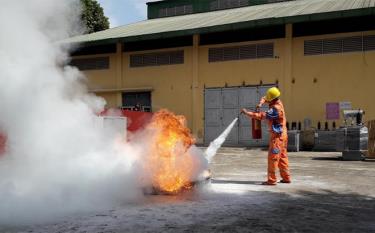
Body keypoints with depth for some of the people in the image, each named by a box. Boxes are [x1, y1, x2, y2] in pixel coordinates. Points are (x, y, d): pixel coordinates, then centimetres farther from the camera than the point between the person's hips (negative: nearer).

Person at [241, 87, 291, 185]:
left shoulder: (276, 109, -22)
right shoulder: (278, 102, 6)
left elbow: (262, 116, -28)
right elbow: (264, 98, 19)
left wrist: (247, 113, -24)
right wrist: (261, 103, -3)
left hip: (277, 135, -10)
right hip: (282, 134, 10)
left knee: (273, 157, -8)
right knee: (282, 157, 14)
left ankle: (271, 180, -7)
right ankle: (286, 177, 21)